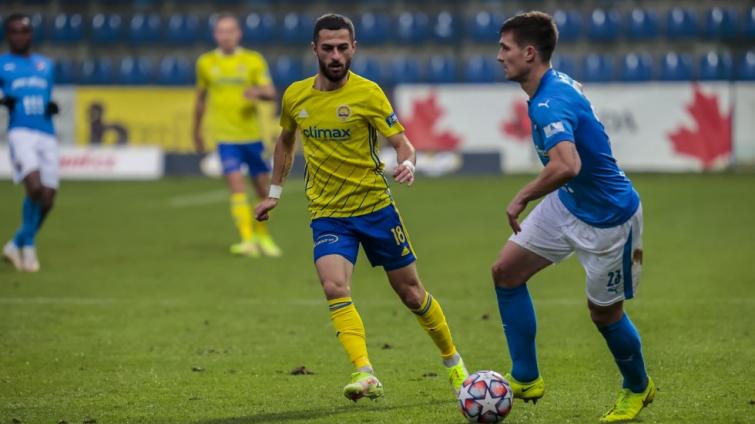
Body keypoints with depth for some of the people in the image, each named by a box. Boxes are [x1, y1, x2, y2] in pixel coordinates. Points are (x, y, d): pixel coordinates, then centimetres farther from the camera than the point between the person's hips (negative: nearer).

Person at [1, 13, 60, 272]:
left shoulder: (46, 65, 21)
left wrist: (53, 107, 6)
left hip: (46, 134, 5)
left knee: (47, 199, 0)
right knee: (34, 187, -24)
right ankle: (28, 245, -7)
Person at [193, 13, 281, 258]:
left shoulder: (254, 61, 1)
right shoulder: (206, 63, 5)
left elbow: (271, 93, -6)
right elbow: (201, 98, 17)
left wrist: (259, 92, -28)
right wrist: (197, 130, 22)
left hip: (252, 134, 1)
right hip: (225, 136, -1)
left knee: (263, 187, 8)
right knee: (236, 184, -17)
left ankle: (262, 236, 29)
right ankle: (247, 240, -20)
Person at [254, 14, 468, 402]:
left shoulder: (367, 93, -10)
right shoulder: (295, 96, 1)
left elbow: (402, 143, -11)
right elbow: (286, 141, 20)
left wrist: (407, 164, -33)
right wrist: (275, 193, 21)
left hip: (375, 206, -2)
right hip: (327, 215, 2)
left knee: (411, 293, 8)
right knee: (334, 288, -24)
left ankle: (453, 362, 30)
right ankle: (365, 375, -30)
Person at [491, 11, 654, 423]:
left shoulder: (550, 104, -31)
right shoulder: (558, 83, -1)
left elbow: (567, 166, -48)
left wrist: (521, 198, -33)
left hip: (606, 219, -10)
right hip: (567, 204, 10)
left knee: (604, 312, 7)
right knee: (506, 271, 3)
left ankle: (638, 388, 35)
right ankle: (525, 379, 11)